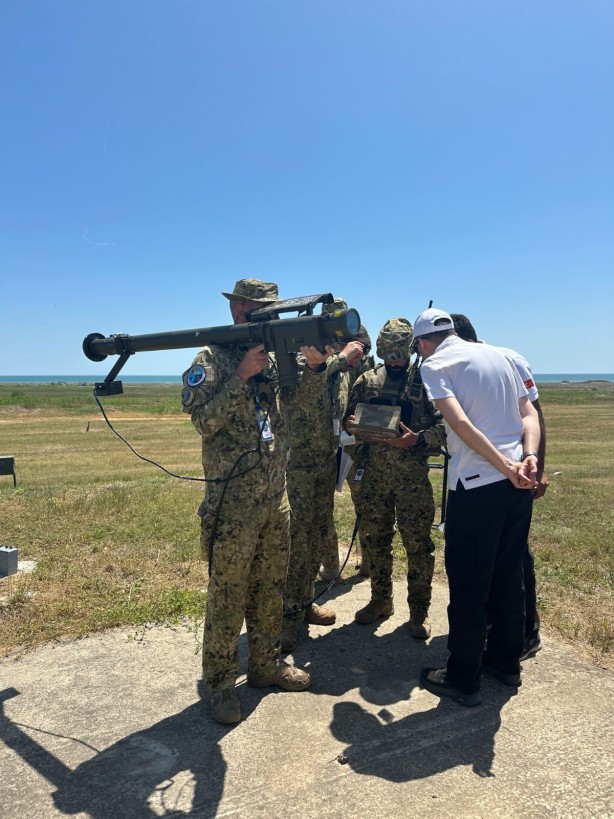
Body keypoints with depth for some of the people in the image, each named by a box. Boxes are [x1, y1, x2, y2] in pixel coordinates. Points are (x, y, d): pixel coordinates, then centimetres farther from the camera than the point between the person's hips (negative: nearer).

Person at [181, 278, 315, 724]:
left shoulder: (274, 357, 11)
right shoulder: (212, 359, -7)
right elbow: (204, 420, -18)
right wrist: (243, 375, -23)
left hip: (276, 498, 6)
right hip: (232, 503, -6)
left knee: (271, 589, 17)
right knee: (228, 596, 4)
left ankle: (266, 663, 34)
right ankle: (221, 682, 20)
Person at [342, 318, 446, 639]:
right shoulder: (367, 381, 7)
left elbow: (444, 426, -8)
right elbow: (348, 420, 13)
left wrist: (419, 438, -23)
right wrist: (352, 424, -9)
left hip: (412, 474, -3)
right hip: (374, 473, 4)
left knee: (417, 543, 2)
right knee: (376, 539, 13)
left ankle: (419, 609, 20)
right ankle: (380, 600, 31)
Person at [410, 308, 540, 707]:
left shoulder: (434, 364, -4)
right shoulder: (498, 354, 15)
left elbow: (461, 424, -17)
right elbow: (529, 414, 8)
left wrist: (507, 469, -15)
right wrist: (528, 458, -5)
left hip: (476, 484, -7)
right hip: (518, 481, 7)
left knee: (468, 585, 6)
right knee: (509, 574, 19)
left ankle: (463, 680, 20)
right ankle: (506, 660, 36)